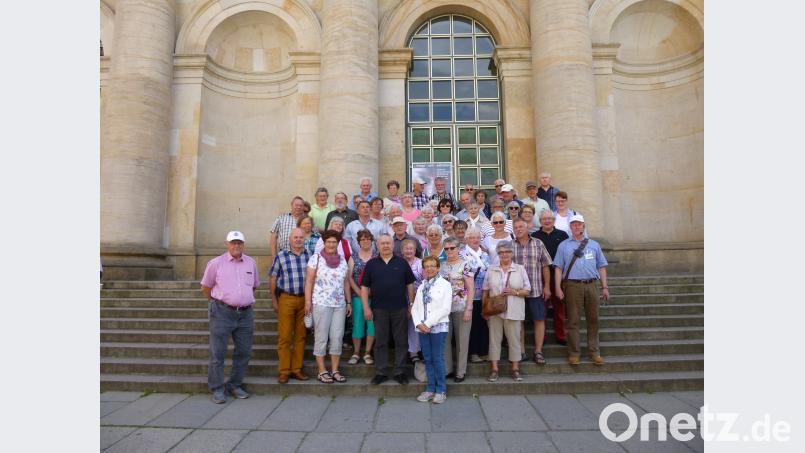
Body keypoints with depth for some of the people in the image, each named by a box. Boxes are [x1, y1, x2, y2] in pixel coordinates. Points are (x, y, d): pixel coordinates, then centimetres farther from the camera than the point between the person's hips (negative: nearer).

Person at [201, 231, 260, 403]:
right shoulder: (216, 263, -1)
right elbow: (206, 287, 7)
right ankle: (217, 389, 12)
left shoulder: (251, 263, 9)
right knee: (218, 352, 0)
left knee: (243, 352, 9)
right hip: (222, 312, -4)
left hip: (245, 313, 4)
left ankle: (235, 385, 23)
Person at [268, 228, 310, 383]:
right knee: (284, 336, -1)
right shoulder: (281, 256, 1)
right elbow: (273, 278, 5)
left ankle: (297, 369, 18)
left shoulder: (310, 256, 7)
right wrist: (274, 299, 2)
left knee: (301, 336, 8)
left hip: (304, 299, 2)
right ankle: (284, 371, 9)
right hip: (286, 299, -2)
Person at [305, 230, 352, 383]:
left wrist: (349, 302, 11)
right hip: (321, 303, -4)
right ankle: (322, 371, 12)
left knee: (337, 337, 6)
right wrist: (308, 301, -10)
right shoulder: (316, 258, -2)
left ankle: (335, 370, 17)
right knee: (321, 337, 2)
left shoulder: (342, 260, 11)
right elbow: (309, 281, -4)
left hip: (340, 304, 4)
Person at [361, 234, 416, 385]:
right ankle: (381, 372, 18)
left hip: (400, 309, 0)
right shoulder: (371, 264, 5)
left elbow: (410, 285, 8)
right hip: (379, 309, 0)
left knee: (401, 341, 5)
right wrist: (366, 307, -3)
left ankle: (400, 372, 17)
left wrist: (411, 305, 3)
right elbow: (364, 287, 4)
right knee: (381, 342, 7)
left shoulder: (402, 263, 5)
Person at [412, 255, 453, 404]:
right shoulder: (421, 287, 14)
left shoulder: (445, 285, -2)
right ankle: (431, 388, 18)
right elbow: (415, 308, 10)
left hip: (439, 327, -5)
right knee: (428, 359, 8)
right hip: (423, 328, 5)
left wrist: (428, 323, -13)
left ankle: (441, 390, 9)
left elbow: (445, 309, -10)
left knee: (437, 359, -3)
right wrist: (419, 324, -7)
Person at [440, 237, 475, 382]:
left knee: (462, 340, 5)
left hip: (461, 308, -4)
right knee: (445, 339, 7)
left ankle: (461, 371, 17)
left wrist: (468, 309, -14)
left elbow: (471, 288, -8)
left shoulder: (465, 265, -5)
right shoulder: (442, 266, 9)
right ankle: (447, 369, 22)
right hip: (445, 308, 4)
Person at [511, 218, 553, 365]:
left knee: (539, 320, 3)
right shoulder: (510, 246, 3)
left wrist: (547, 286, 1)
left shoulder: (538, 244, 5)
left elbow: (545, 266, 6)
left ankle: (538, 351, 14)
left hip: (536, 290, 0)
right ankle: (521, 352, 17)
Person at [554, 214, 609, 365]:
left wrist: (605, 287, 7)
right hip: (573, 286, -2)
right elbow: (558, 268, 4)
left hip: (592, 285, 2)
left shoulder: (594, 245, 15)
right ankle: (574, 353, 7)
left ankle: (594, 352, 17)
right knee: (573, 320, 0)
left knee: (593, 319, 6)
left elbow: (601, 267, 14)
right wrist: (558, 288, -5)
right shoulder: (564, 245, 9)